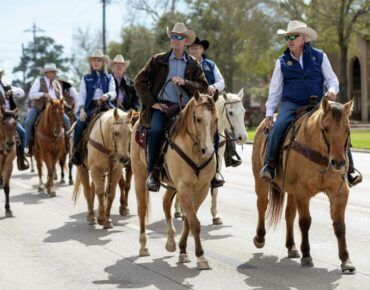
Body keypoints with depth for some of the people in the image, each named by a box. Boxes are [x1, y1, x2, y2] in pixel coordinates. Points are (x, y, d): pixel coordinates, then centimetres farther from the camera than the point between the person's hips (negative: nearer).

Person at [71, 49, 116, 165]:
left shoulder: (109, 78, 16)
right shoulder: (86, 78, 15)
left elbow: (113, 93, 3)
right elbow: (82, 95, 6)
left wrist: (107, 95, -22)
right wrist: (82, 110, -9)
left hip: (105, 106, 0)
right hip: (90, 107, 0)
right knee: (79, 125, -24)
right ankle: (76, 152, -13)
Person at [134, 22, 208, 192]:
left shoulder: (193, 64, 14)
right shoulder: (159, 60, 10)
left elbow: (203, 87, 7)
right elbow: (140, 81, 7)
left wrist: (185, 82, -11)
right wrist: (152, 102, -3)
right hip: (162, 106, -1)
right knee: (157, 130, -32)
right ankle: (153, 173, -21)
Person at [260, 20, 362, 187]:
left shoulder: (319, 56, 6)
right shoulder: (282, 61, 7)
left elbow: (332, 79, 8)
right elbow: (275, 89, 11)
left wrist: (332, 90, -16)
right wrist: (269, 112, 6)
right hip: (291, 103, 0)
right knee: (278, 126, -30)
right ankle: (269, 165, -21)